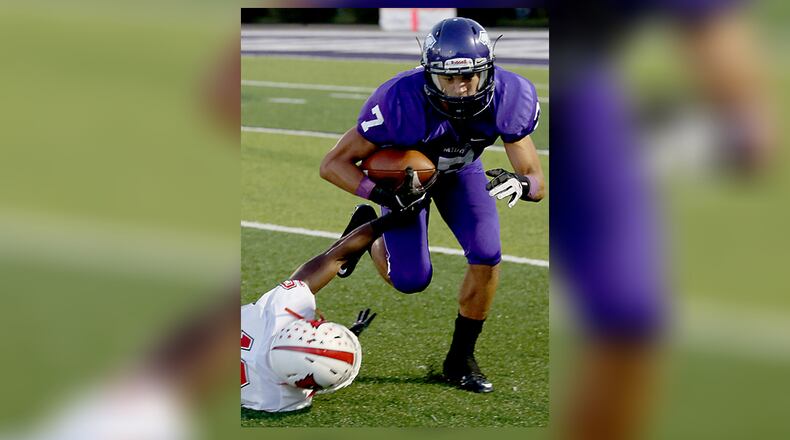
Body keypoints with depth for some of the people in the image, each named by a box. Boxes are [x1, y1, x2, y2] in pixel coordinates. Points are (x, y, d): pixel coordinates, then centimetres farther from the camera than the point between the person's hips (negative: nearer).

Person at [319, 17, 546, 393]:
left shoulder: (508, 100, -33)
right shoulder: (401, 102, -40)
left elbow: (537, 182, -25)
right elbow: (331, 164, -29)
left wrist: (521, 184, -49)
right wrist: (382, 195, -43)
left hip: (460, 169, 2)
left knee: (487, 258, -14)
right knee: (412, 280, -5)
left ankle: (460, 359, 7)